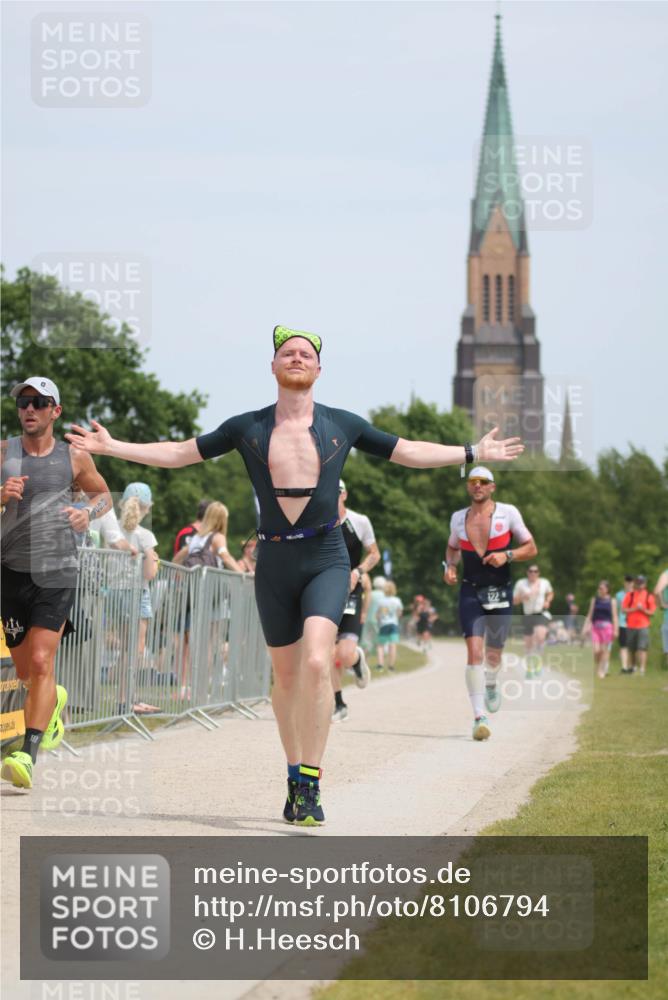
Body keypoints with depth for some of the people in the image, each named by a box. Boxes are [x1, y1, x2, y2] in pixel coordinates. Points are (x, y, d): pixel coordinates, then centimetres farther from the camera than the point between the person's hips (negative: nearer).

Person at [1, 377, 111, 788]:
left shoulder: (74, 457, 4)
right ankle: (55, 701, 46)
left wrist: (88, 512, -3)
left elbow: (103, 494, 19)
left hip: (57, 573, -2)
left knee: (41, 664, -16)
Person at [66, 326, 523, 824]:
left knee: (316, 662, -22)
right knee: (286, 675, 8)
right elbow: (180, 453, 12)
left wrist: (474, 452, 13)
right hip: (274, 561, 2)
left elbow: (408, 452, 15)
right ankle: (296, 776, 25)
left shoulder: (343, 425, 5)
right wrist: (112, 447, 8)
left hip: (327, 559, -2)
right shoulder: (247, 427, 6)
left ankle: (310, 784, -20)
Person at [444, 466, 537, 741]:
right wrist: (450, 566, 2)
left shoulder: (508, 513, -3)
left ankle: (491, 685, 48)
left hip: (500, 593, 0)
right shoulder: (458, 518, 6)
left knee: (493, 652, 11)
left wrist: (507, 555, -16)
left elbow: (531, 548, 1)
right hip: (470, 593, 0)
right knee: (474, 651, -15)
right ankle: (479, 717, -16)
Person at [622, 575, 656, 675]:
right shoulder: (630, 595, 7)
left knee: (642, 648, -13)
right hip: (631, 625, 2)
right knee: (631, 648, 8)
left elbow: (651, 612, 4)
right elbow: (624, 609, 2)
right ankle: (633, 666, 25)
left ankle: (642, 669, -18)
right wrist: (635, 609, -13)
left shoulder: (649, 596, 4)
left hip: (643, 626, -2)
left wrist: (643, 609, -14)